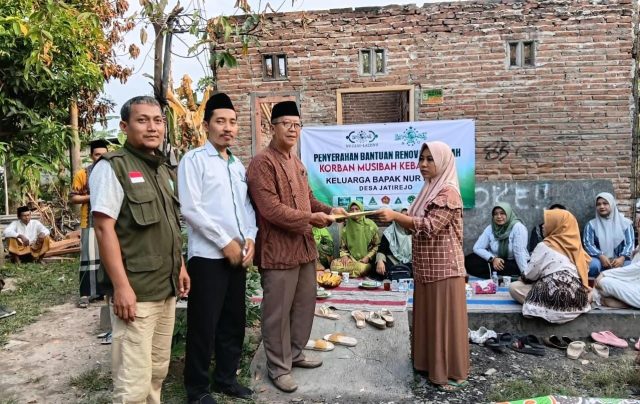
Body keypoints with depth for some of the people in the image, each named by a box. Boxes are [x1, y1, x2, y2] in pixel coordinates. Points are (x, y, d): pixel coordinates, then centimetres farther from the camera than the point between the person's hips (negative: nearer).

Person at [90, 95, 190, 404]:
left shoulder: (164, 170, 14)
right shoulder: (112, 167, -9)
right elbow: (103, 228, -15)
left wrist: (179, 266, 17)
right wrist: (121, 286, -20)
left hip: (167, 288, 8)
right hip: (135, 291, -7)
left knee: (158, 369, 17)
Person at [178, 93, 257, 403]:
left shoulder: (239, 165, 15)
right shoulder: (193, 160, -5)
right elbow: (190, 208, -14)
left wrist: (250, 238, -2)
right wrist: (225, 242, -14)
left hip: (238, 255, 7)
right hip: (207, 256, -6)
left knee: (234, 321, 14)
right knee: (204, 326, 2)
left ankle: (226, 377, 31)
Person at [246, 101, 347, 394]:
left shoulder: (297, 163, 15)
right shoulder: (262, 163, -15)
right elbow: (271, 209, -23)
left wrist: (329, 210, 4)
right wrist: (309, 218, -16)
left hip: (304, 246, 9)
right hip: (278, 249, -9)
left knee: (305, 304, 19)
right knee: (278, 312, 4)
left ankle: (295, 353, 38)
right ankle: (278, 367, 21)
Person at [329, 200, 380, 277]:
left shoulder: (370, 225, -1)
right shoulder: (346, 229, 5)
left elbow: (377, 245, 3)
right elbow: (343, 247, 13)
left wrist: (368, 257, -10)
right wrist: (344, 255, -9)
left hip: (366, 260, -3)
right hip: (351, 259, 3)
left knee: (362, 268, -38)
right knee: (334, 264, -27)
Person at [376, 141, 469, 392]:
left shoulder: (449, 192, -15)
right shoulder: (429, 190, 13)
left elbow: (430, 226, -25)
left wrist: (395, 216, -27)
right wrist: (395, 218, 0)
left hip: (443, 266, -9)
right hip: (427, 266, 9)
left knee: (445, 317, 1)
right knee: (428, 316, 16)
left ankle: (453, 373, 14)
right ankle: (430, 362, 30)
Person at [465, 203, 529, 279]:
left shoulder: (517, 227, -14)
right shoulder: (490, 228, 0)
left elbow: (520, 252, -22)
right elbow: (477, 248, -4)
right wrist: (493, 259, -20)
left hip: (515, 264, -6)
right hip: (496, 262, 6)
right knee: (469, 260, -17)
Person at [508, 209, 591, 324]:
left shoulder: (544, 246, -3)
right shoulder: (574, 244, 14)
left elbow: (531, 274, -1)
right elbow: (585, 268, 18)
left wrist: (523, 277, 23)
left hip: (555, 295, -8)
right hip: (577, 297, 8)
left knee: (514, 287, 7)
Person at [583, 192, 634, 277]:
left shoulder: (625, 223, 11)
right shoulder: (591, 224, 8)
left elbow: (630, 243, 2)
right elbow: (588, 243, -2)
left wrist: (622, 258, -17)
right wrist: (601, 256, -20)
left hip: (619, 260, 1)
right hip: (599, 259, -1)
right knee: (593, 265, -35)